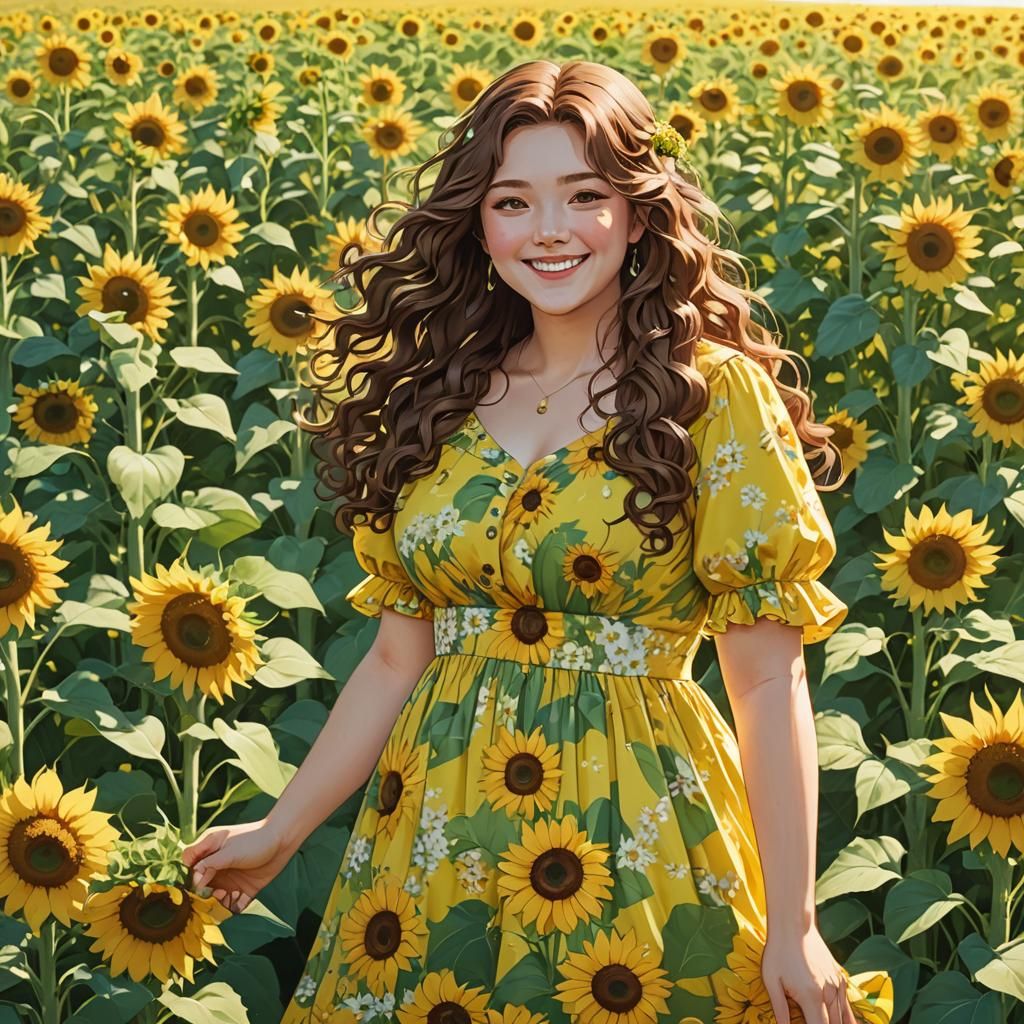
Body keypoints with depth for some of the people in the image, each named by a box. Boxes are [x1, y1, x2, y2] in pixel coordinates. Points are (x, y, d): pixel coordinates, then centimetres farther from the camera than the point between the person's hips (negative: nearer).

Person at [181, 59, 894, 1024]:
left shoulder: (713, 393, -7)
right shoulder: (440, 401, 6)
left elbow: (769, 677, -10)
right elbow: (398, 659, 12)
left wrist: (792, 926, -12)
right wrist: (281, 829, 13)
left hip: (634, 842, -4)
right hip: (431, 844, 4)